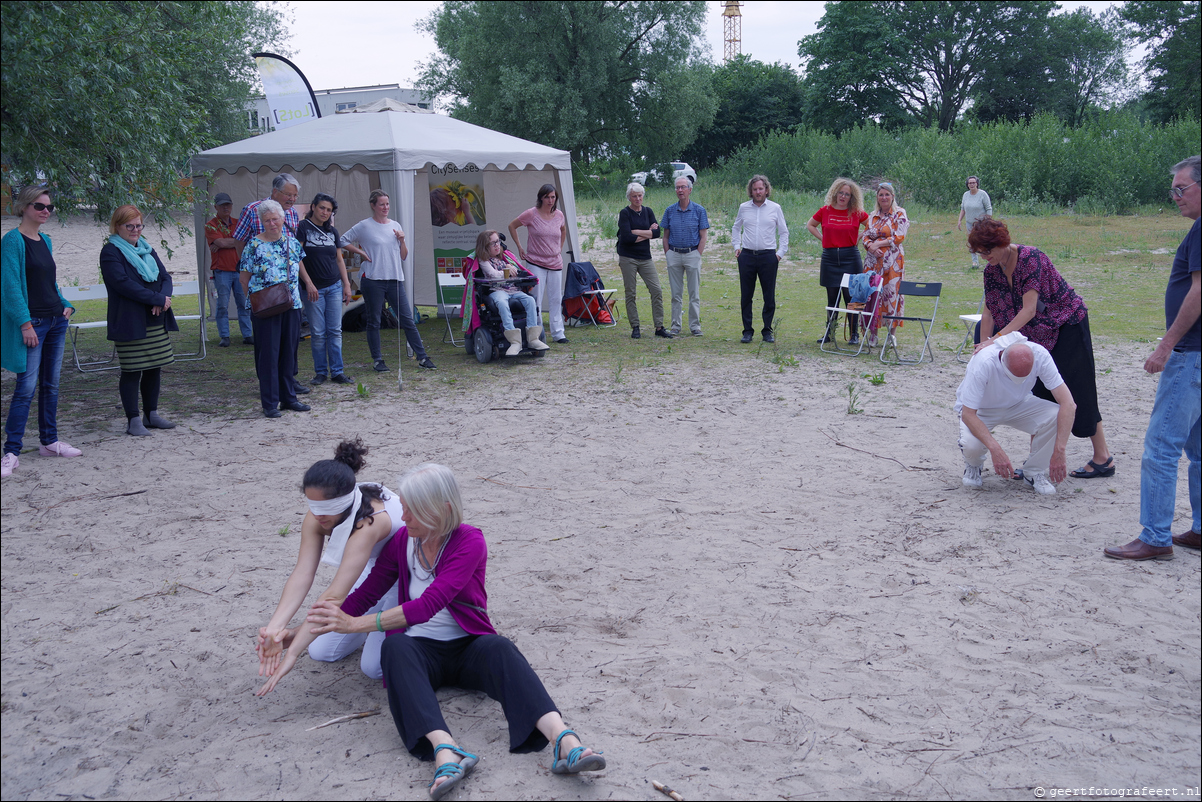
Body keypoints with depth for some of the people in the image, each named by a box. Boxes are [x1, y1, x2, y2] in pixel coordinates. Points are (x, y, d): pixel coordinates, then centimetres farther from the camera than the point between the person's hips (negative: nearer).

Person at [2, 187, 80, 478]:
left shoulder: (45, 240, 13)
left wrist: (65, 305, 7)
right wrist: (25, 323, -19)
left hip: (56, 321, 8)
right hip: (31, 323, -7)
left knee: (51, 385, 12)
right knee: (27, 387, -9)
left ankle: (49, 442, 22)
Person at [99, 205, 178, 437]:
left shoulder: (147, 250, 17)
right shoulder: (110, 252, -6)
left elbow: (165, 277, 10)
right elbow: (123, 283, -18)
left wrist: (163, 300, -11)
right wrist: (157, 299, -20)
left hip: (156, 321, 7)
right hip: (130, 323, -7)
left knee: (155, 368, 11)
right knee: (132, 371, -2)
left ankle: (151, 415, 23)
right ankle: (133, 421, 5)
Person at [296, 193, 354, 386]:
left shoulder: (332, 231, 12)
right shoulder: (303, 228, -4)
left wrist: (346, 285, 9)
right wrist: (308, 283, -15)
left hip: (334, 287, 4)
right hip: (313, 288, -4)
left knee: (335, 331, 3)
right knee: (317, 332, -1)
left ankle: (337, 372, 7)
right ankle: (320, 372, 10)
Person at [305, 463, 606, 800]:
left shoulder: (470, 542, -12)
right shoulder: (402, 541, 3)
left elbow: (429, 605, -23)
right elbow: (365, 595, 11)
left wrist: (354, 624, -26)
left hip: (468, 647, -2)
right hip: (421, 650, 2)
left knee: (498, 647, -37)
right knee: (395, 646, -35)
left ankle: (564, 742, -57)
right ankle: (446, 753, -56)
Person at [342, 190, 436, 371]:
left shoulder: (395, 226, 13)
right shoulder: (364, 226, -1)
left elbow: (404, 256, 15)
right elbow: (343, 240, 0)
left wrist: (402, 241, -2)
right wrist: (361, 252, -6)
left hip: (395, 279, 3)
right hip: (372, 280, -3)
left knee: (407, 319, 2)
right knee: (374, 322, 3)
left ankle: (422, 357, 4)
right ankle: (377, 359, 13)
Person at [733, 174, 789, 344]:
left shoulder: (775, 208, 4)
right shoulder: (744, 207, 8)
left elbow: (784, 232, 10)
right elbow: (736, 228, 22)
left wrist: (781, 252, 1)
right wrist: (737, 246, 10)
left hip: (768, 256, -1)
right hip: (747, 256, 1)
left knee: (769, 296, 1)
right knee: (746, 296, 2)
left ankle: (767, 330, 11)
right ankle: (747, 330, 10)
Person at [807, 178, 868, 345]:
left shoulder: (857, 213, 0)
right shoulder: (825, 211, 4)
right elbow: (810, 225, 19)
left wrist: (859, 238, 2)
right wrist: (823, 238, 6)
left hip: (850, 258, -2)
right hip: (830, 258, 2)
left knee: (851, 296, -1)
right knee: (832, 298, 8)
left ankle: (854, 334, 6)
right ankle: (829, 333, 15)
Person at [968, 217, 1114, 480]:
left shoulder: (1030, 258, -26)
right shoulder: (991, 270, -3)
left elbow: (1028, 310, -30)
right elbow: (989, 312, 0)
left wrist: (996, 338, -35)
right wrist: (984, 351, -4)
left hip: (1068, 325, -7)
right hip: (1038, 333, 7)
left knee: (1075, 390, -6)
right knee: (1038, 391, 5)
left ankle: (1104, 458, 4)